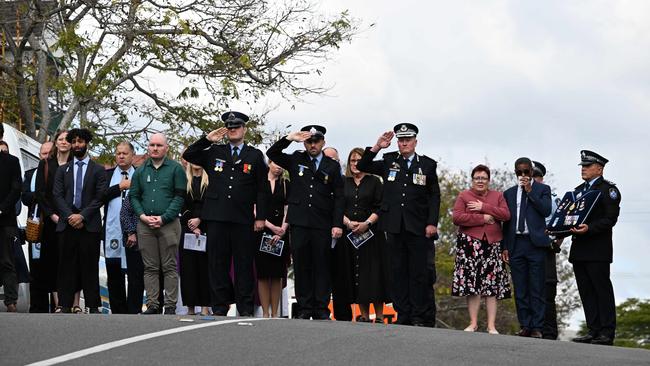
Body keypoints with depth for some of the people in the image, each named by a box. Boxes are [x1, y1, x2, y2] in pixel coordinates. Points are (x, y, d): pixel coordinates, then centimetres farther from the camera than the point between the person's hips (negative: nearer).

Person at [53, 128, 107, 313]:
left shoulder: (98, 170, 8)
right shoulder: (62, 170, 15)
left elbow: (100, 197, -1)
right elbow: (57, 195, 6)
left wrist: (82, 215, -11)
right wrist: (70, 216, -8)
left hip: (90, 224, -2)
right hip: (67, 224, 2)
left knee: (90, 266, -2)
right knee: (67, 265, 0)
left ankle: (93, 306, 0)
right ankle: (66, 304, 2)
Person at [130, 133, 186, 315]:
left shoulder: (176, 169, 3)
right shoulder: (140, 171, 14)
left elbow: (179, 197, -3)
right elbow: (133, 196, 12)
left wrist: (163, 218, -12)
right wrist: (143, 216, -5)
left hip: (168, 223, -3)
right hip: (145, 225, 3)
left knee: (169, 267, -3)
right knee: (150, 267, 4)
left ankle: (170, 306, -2)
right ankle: (152, 305, 7)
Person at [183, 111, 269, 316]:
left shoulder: (255, 155, 9)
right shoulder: (214, 152, 14)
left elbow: (263, 189, 7)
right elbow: (188, 156, 10)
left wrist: (261, 217, -1)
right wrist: (207, 140, 0)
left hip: (243, 219, -1)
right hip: (217, 218, 2)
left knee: (244, 264, 0)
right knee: (217, 263, 2)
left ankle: (245, 309, 5)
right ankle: (219, 307, 7)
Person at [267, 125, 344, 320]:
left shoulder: (333, 166, 8)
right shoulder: (295, 160, 11)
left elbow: (339, 197, 5)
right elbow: (271, 153, 2)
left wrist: (338, 224, -3)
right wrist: (289, 138, -10)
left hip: (322, 225, -1)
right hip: (299, 223, 1)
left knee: (322, 266, 0)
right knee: (301, 265, 1)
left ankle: (321, 309, 4)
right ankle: (304, 308, 6)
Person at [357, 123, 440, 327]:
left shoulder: (427, 165, 7)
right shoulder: (389, 161, 11)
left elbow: (434, 196, 5)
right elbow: (362, 167, 5)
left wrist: (432, 223, -4)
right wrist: (377, 147, -7)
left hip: (419, 227, -2)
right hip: (395, 227, 2)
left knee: (420, 273, -2)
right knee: (398, 272, 4)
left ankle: (421, 318, 3)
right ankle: (403, 316, 9)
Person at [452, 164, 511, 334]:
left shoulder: (498, 196, 15)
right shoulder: (463, 196, 9)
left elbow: (506, 214, -1)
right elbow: (456, 217, -5)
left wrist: (484, 207, -9)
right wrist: (482, 218, -8)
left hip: (493, 244, 1)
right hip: (470, 243, -1)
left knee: (492, 286, -2)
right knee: (472, 284, -6)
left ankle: (491, 326, -1)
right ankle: (473, 323, 1)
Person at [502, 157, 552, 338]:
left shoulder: (542, 189, 8)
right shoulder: (509, 193, 16)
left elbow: (546, 210, -9)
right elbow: (506, 221, 14)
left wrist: (530, 191, -8)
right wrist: (505, 246, 6)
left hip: (535, 243, -3)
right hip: (516, 244, 3)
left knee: (537, 288, -3)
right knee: (520, 289, 3)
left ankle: (537, 327, -2)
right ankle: (525, 326, 7)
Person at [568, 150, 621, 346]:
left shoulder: (608, 189, -4)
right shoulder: (579, 190, 20)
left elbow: (610, 219, -13)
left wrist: (589, 228, -25)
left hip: (598, 250, -8)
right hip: (579, 249, 8)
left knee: (602, 290, -5)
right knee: (586, 292, 7)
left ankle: (607, 333, -3)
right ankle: (593, 331, 11)